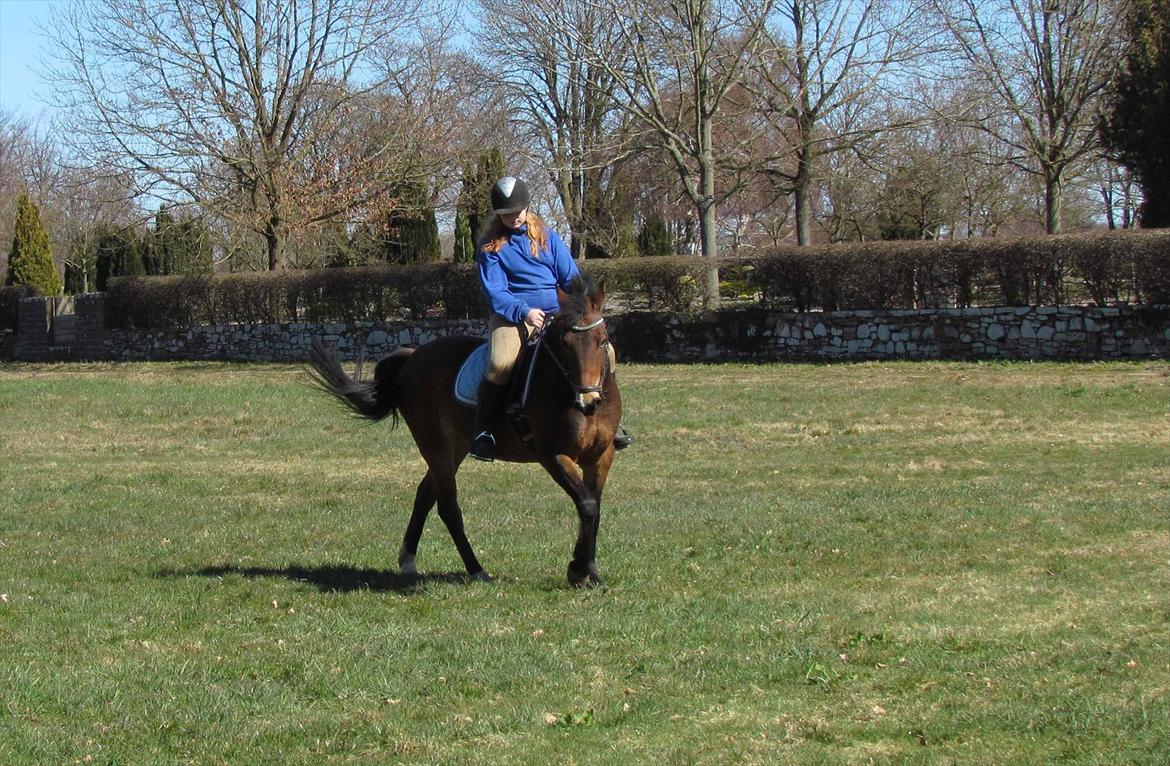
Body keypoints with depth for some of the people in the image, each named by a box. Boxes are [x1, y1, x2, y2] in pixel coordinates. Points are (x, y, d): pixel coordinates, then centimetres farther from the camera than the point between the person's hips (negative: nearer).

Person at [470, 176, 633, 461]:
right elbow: (496, 292, -6)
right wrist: (524, 312, -23)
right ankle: (483, 431, -19)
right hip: (512, 315, -4)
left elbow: (571, 277, 10)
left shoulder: (546, 236, 13)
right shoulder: (490, 245, 3)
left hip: (556, 313, 4)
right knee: (501, 363, -34)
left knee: (603, 351, -13)